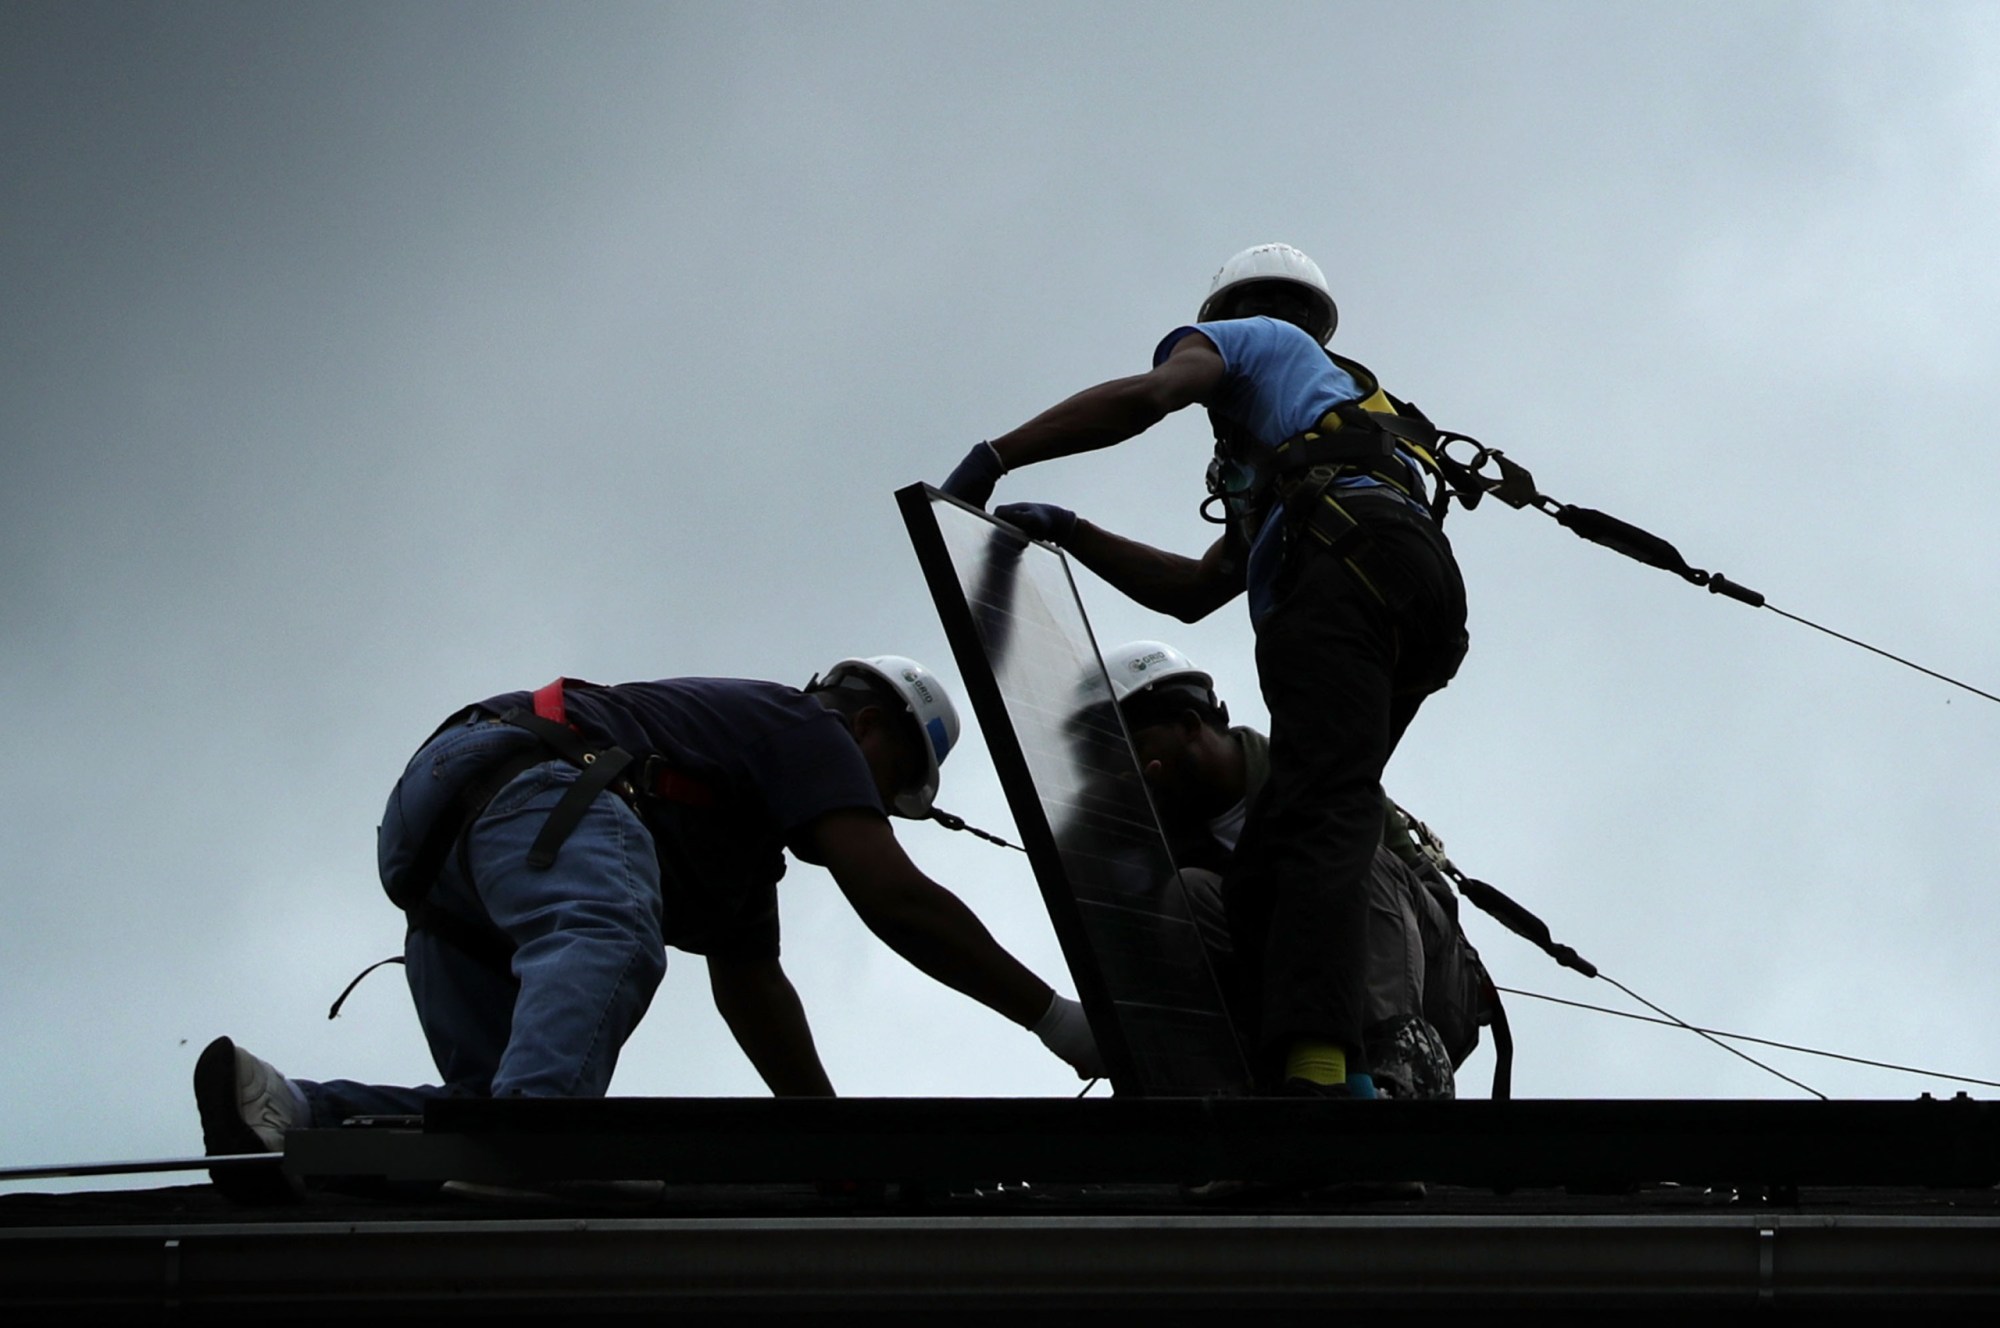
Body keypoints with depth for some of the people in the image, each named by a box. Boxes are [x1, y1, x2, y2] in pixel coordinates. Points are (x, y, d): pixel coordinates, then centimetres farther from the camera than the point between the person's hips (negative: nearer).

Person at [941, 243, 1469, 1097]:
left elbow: (1146, 394, -1)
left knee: (1319, 814, -26)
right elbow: (1193, 592, 40)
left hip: (1347, 562, -8)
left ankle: (1319, 1069, -46)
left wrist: (993, 458, 5)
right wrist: (1068, 533, 36)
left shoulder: (1257, 338, 25)